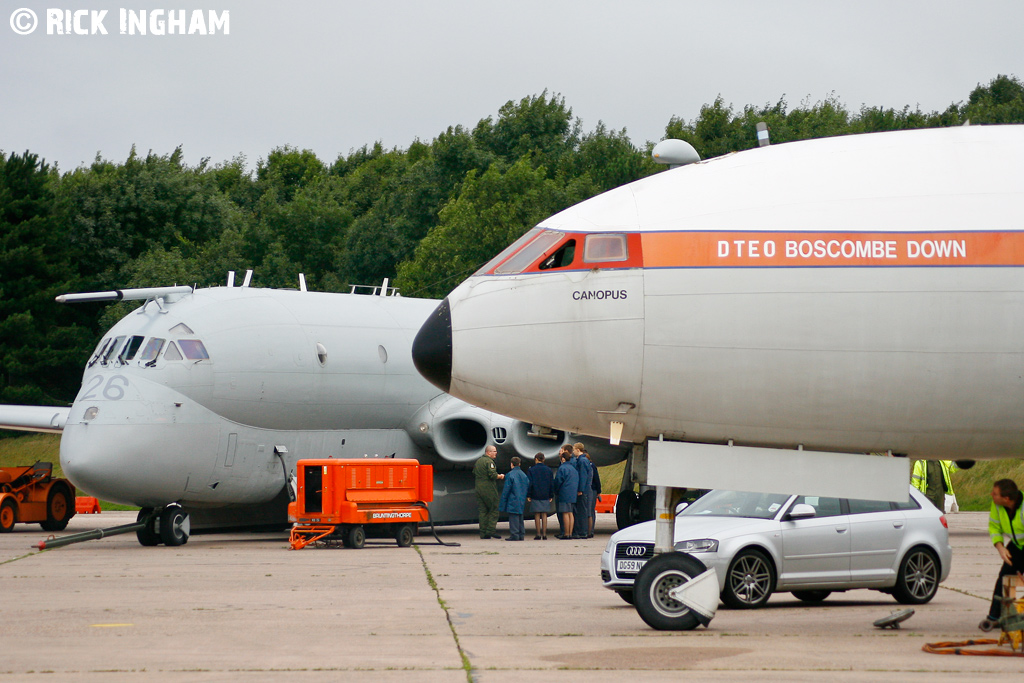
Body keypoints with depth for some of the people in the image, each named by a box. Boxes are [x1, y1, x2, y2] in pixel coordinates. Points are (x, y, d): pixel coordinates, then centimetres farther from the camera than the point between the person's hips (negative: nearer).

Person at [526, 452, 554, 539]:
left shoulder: (531, 470, -4)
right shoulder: (549, 470, 5)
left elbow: (529, 484, -4)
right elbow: (552, 483, 7)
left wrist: (528, 495, 2)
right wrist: (550, 495, 13)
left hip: (535, 496, -3)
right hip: (545, 496, 3)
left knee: (537, 516, 1)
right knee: (544, 515, 5)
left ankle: (538, 534, -1)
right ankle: (544, 534, 1)